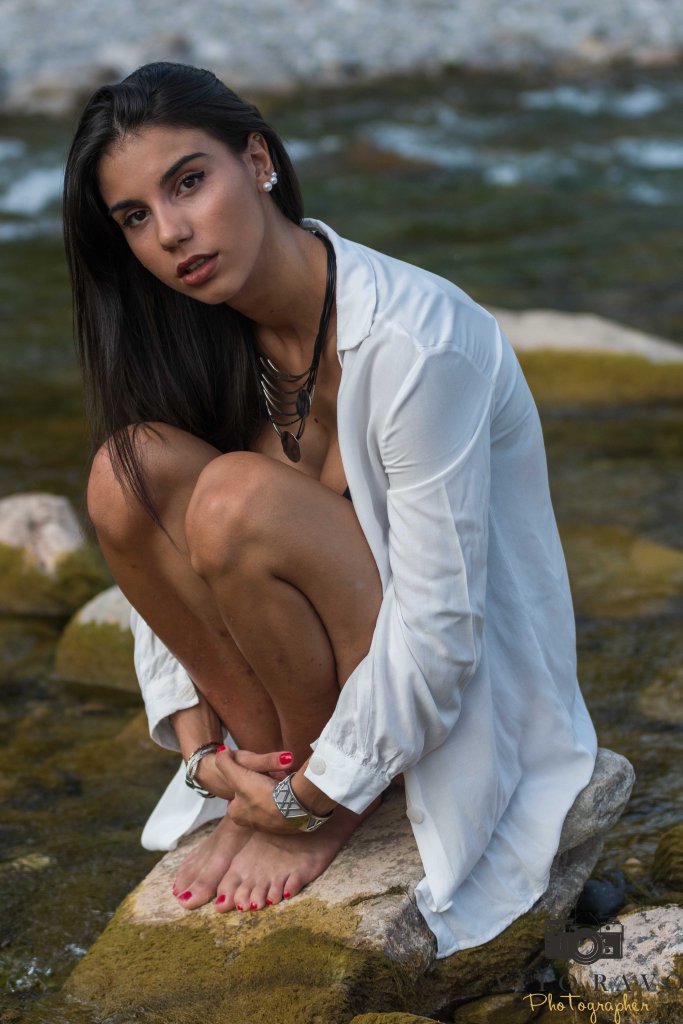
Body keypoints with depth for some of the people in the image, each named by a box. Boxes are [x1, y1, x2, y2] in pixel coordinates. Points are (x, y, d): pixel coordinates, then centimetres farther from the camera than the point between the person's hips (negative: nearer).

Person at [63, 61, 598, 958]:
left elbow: (442, 621, -26)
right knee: (130, 470, -17)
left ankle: (314, 792, -9)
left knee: (237, 497, -31)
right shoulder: (211, 336, -5)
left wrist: (319, 794, -17)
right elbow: (151, 538, 3)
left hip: (460, 681, -6)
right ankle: (268, 762, -5)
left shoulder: (413, 339, -27)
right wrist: (199, 742, -7)